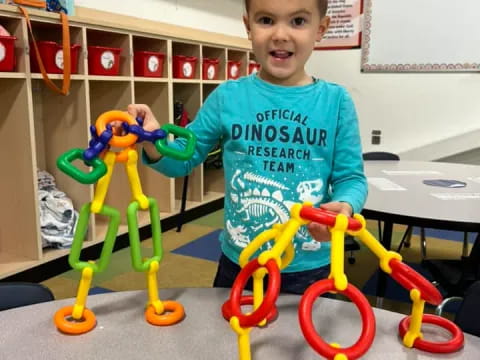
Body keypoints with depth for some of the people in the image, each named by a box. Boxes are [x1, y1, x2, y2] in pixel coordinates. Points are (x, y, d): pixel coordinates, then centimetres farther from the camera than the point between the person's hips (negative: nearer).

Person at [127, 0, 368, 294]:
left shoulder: (335, 101, -8)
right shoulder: (227, 96, -6)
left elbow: (351, 177, -4)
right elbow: (184, 158, 1)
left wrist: (345, 207, -26)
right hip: (239, 263, 2)